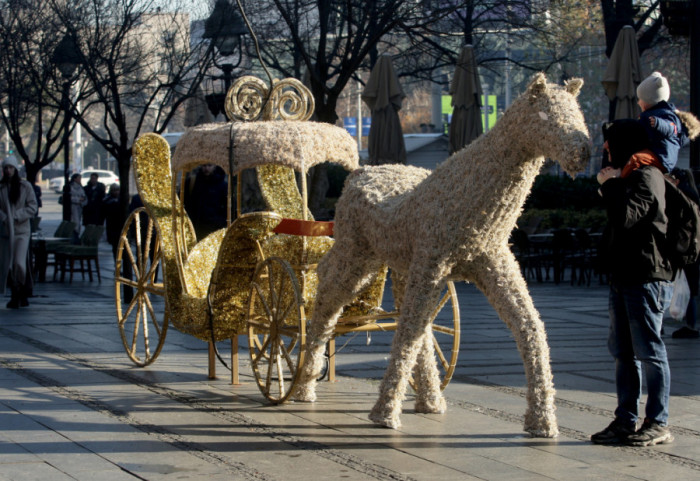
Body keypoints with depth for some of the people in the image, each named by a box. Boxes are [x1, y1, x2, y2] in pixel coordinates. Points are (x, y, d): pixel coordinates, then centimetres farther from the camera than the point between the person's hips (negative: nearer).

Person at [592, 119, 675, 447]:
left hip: (646, 278, -10)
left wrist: (609, 184, -13)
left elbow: (624, 217, -23)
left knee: (649, 351, -5)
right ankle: (626, 420, 16)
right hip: (623, 277, 10)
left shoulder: (646, 176, -12)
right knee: (623, 352, 11)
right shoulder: (630, 176, 19)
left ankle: (658, 424, 0)